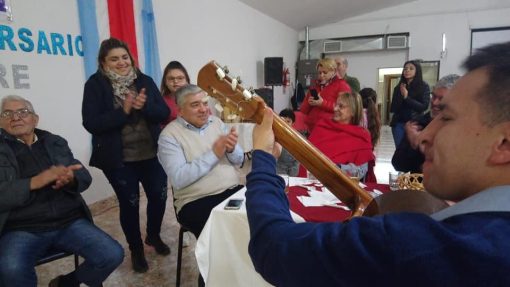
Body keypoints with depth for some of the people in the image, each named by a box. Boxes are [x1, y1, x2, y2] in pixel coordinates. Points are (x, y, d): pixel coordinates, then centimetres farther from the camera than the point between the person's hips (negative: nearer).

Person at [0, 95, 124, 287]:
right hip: (23, 230, -3)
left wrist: (70, 179, -17)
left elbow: (84, 177, 7)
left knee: (113, 255, -14)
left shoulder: (55, 142, 13)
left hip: (70, 222, 3)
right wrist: (35, 181, -26)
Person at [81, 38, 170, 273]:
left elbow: (164, 113, -2)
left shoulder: (145, 80, 3)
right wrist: (123, 111, -23)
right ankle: (136, 249, 30)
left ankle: (154, 236, 39)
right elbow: (90, 123, -14)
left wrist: (145, 106, -21)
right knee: (129, 203, 8)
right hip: (118, 159, -3)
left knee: (159, 196, 11)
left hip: (151, 154, 3)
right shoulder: (95, 84, -6)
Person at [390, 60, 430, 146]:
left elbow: (424, 106, -8)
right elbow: (393, 108, 5)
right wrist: (400, 96, -12)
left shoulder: (424, 86, 2)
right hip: (398, 123, 3)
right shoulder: (398, 87, 8)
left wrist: (406, 97, -15)